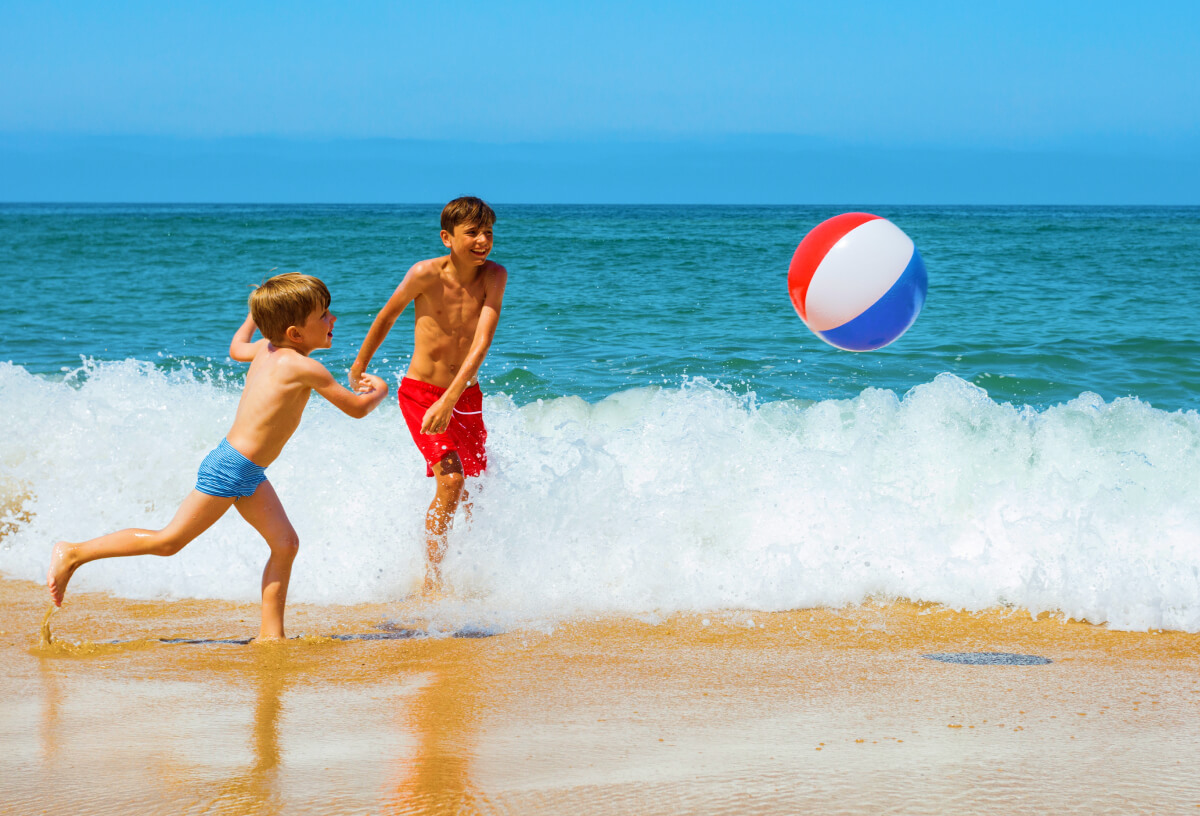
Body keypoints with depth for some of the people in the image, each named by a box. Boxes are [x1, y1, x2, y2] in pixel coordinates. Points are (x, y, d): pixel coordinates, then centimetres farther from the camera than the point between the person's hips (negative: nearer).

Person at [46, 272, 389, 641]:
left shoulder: (265, 349, 5)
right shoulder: (304, 368, -19)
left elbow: (236, 348, 29)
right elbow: (356, 408, -11)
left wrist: (255, 314, 44)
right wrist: (377, 391, 10)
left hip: (249, 473, 10)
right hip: (228, 470, -9)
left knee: (285, 544, 5)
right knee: (169, 541, 0)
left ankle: (270, 632, 8)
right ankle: (74, 554, 9)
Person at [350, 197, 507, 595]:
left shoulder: (494, 276, -11)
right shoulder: (426, 274, -18)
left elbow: (482, 340, -20)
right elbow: (387, 316, 0)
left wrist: (449, 400, -30)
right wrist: (359, 367, 13)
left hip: (466, 396, 4)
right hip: (420, 393, -4)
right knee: (451, 481, -21)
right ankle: (431, 585, -13)